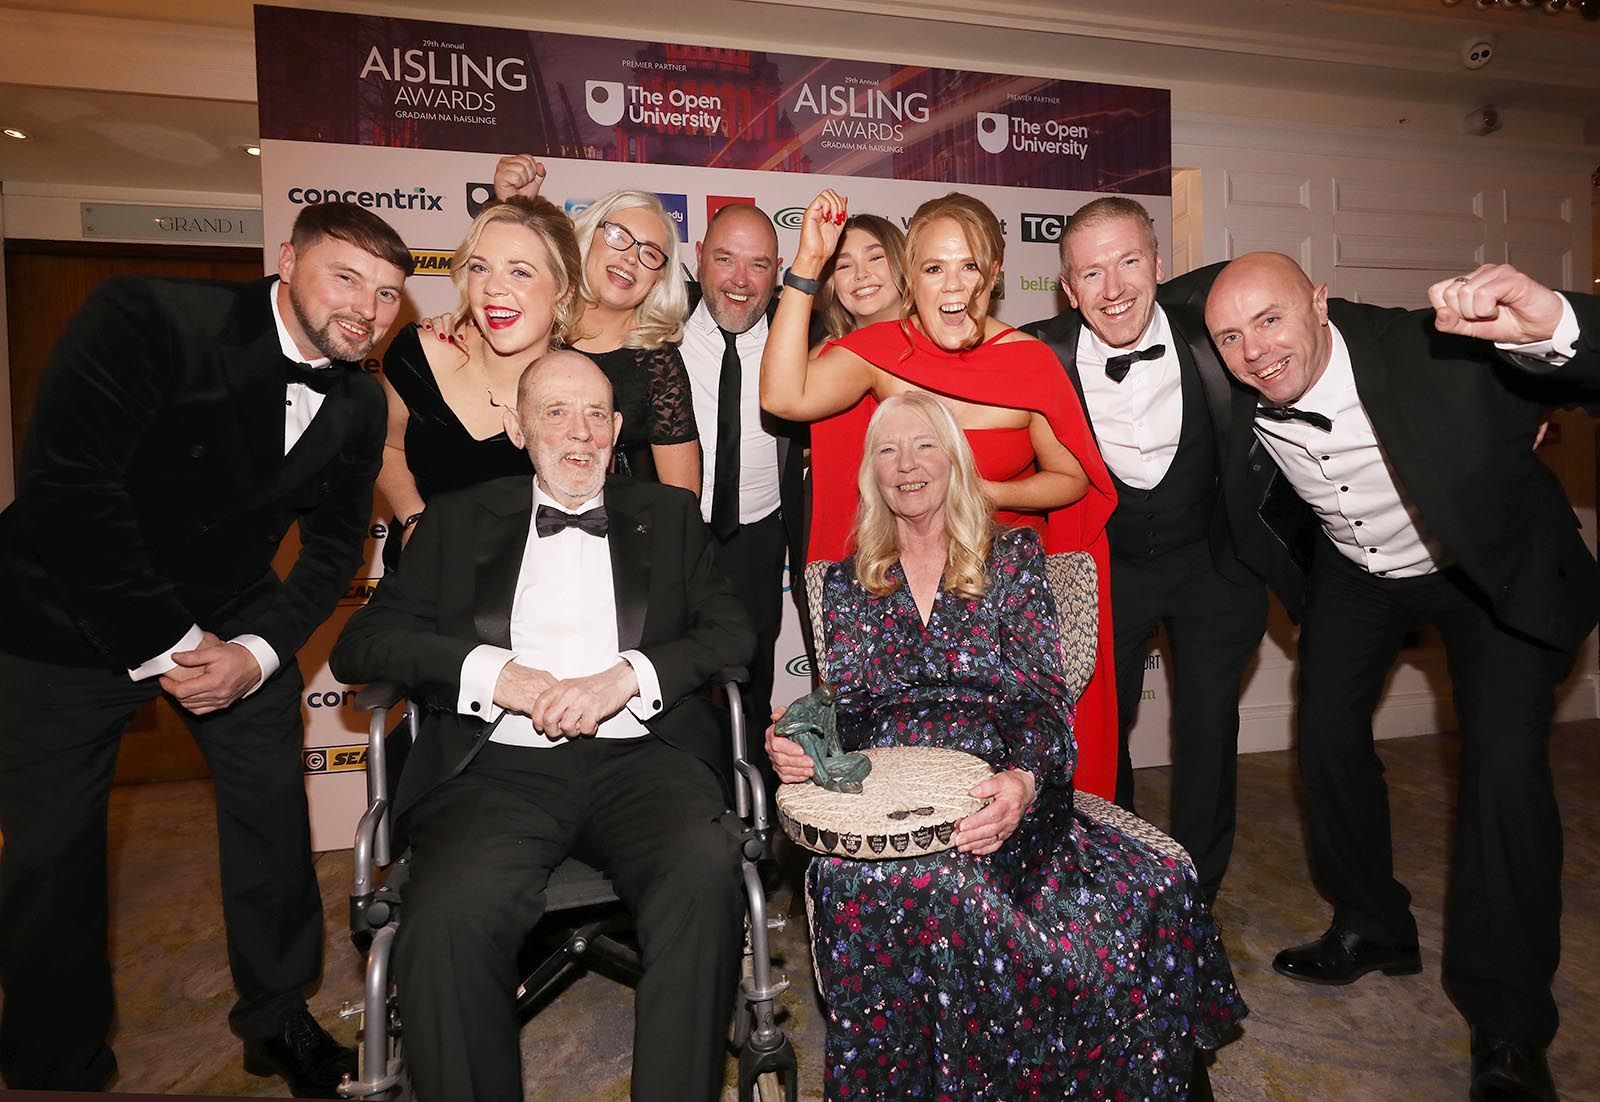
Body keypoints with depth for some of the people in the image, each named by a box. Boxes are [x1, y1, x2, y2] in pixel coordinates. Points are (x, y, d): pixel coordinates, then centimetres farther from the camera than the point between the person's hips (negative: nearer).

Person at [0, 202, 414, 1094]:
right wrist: (167, 644, -22)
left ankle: (277, 1018, 29)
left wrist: (257, 651, -14)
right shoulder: (146, 318, -23)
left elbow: (334, 547, 0)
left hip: (231, 618, 4)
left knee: (275, 806, 6)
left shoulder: (359, 404, -6)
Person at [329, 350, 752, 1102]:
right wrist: (494, 674, -8)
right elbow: (360, 643, 9)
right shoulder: (459, 519, 18)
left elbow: (733, 633, 8)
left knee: (705, 874, -31)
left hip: (638, 758, 0)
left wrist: (629, 674, -10)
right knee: (448, 916, -30)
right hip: (501, 766, 0)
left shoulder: (668, 514, 19)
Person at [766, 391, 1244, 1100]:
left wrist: (1025, 780, -21)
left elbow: (1044, 698, 1)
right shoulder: (847, 583, 20)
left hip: (998, 795, 0)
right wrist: (799, 748, -13)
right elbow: (842, 715, 13)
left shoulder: (1013, 557, 13)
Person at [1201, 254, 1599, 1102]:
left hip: (1496, 566, -4)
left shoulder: (1439, 354, -35)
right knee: (1327, 733, 3)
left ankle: (1507, 1029, 4)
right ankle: (1374, 929, 29)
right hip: (1356, 570, 4)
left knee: (1505, 764, -13)